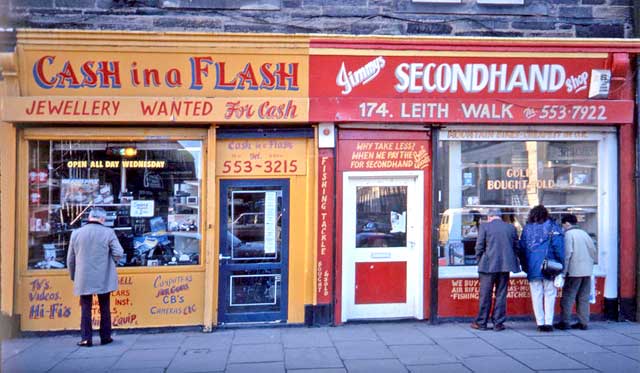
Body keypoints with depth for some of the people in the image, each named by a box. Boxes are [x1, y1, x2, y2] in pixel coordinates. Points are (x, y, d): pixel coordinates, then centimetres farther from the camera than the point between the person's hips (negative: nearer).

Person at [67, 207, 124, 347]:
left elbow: (70, 259, 7)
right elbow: (118, 253, -12)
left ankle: (86, 338, 5)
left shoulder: (76, 233, 1)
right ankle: (105, 337, 16)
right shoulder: (108, 232, -8)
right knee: (105, 308, 10)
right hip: (104, 279, -1)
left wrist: (73, 276, 20)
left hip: (83, 279, 1)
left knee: (85, 309, 8)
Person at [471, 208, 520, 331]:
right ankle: (498, 323, 12)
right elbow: (516, 247, 9)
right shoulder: (511, 228, 6)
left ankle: (481, 323, 11)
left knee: (485, 295, 4)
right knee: (501, 295, 8)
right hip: (505, 266, 3)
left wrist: (480, 262, 8)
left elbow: (479, 247, -5)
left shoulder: (484, 226, -4)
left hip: (488, 266, -3)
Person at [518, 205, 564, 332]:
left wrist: (525, 266, 13)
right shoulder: (552, 227, 1)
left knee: (536, 295, 6)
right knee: (550, 294, 5)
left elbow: (522, 248, 8)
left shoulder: (527, 229, 8)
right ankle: (548, 322, 1)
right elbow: (558, 247, -5)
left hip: (533, 268, 2)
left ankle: (540, 323, 6)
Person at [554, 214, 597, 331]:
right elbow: (593, 250, 13)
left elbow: (567, 253, -13)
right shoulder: (584, 233, 14)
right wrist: (593, 261, 22)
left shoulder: (568, 234, -6)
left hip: (574, 271, -7)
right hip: (587, 271, 7)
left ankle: (564, 322, -1)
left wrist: (564, 271, -11)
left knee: (568, 297, -1)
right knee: (584, 298, 11)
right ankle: (584, 322, 12)